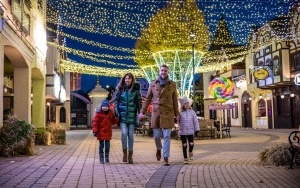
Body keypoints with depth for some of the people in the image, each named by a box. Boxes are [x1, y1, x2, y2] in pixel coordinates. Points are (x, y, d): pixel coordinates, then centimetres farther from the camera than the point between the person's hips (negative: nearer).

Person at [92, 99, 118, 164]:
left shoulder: (111, 113, 4)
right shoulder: (99, 113, -7)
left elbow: (113, 122, 10)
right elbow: (95, 122, -9)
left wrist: (117, 118, -9)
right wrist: (95, 131, -15)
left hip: (108, 132, 3)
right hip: (101, 132, -3)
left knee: (107, 145, 8)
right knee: (101, 145, 5)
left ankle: (107, 157, 21)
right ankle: (101, 158, 13)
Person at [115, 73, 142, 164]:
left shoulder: (136, 90, 2)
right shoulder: (120, 89, 5)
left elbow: (139, 102, 4)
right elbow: (116, 101, 7)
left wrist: (140, 113, -2)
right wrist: (117, 112, -2)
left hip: (132, 115, 0)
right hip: (122, 115, 0)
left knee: (131, 135, 2)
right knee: (124, 133, -13)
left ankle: (130, 155, 12)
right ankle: (125, 152, 4)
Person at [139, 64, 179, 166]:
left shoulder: (172, 84, 4)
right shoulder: (153, 84, 5)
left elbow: (175, 101, 6)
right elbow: (147, 99, 8)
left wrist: (176, 114, 5)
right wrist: (142, 112, 4)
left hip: (168, 113, 0)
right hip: (156, 113, 1)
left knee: (167, 136, -2)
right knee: (156, 136, 4)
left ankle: (166, 158, 5)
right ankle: (159, 149, 36)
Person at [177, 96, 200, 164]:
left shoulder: (192, 112, 3)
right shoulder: (180, 113, -1)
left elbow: (195, 121, 5)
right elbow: (178, 122, 3)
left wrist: (197, 129, 3)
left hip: (190, 131, 1)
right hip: (183, 132, -1)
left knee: (191, 144, -7)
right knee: (184, 145, 5)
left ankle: (190, 152, 25)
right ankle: (185, 158, 16)